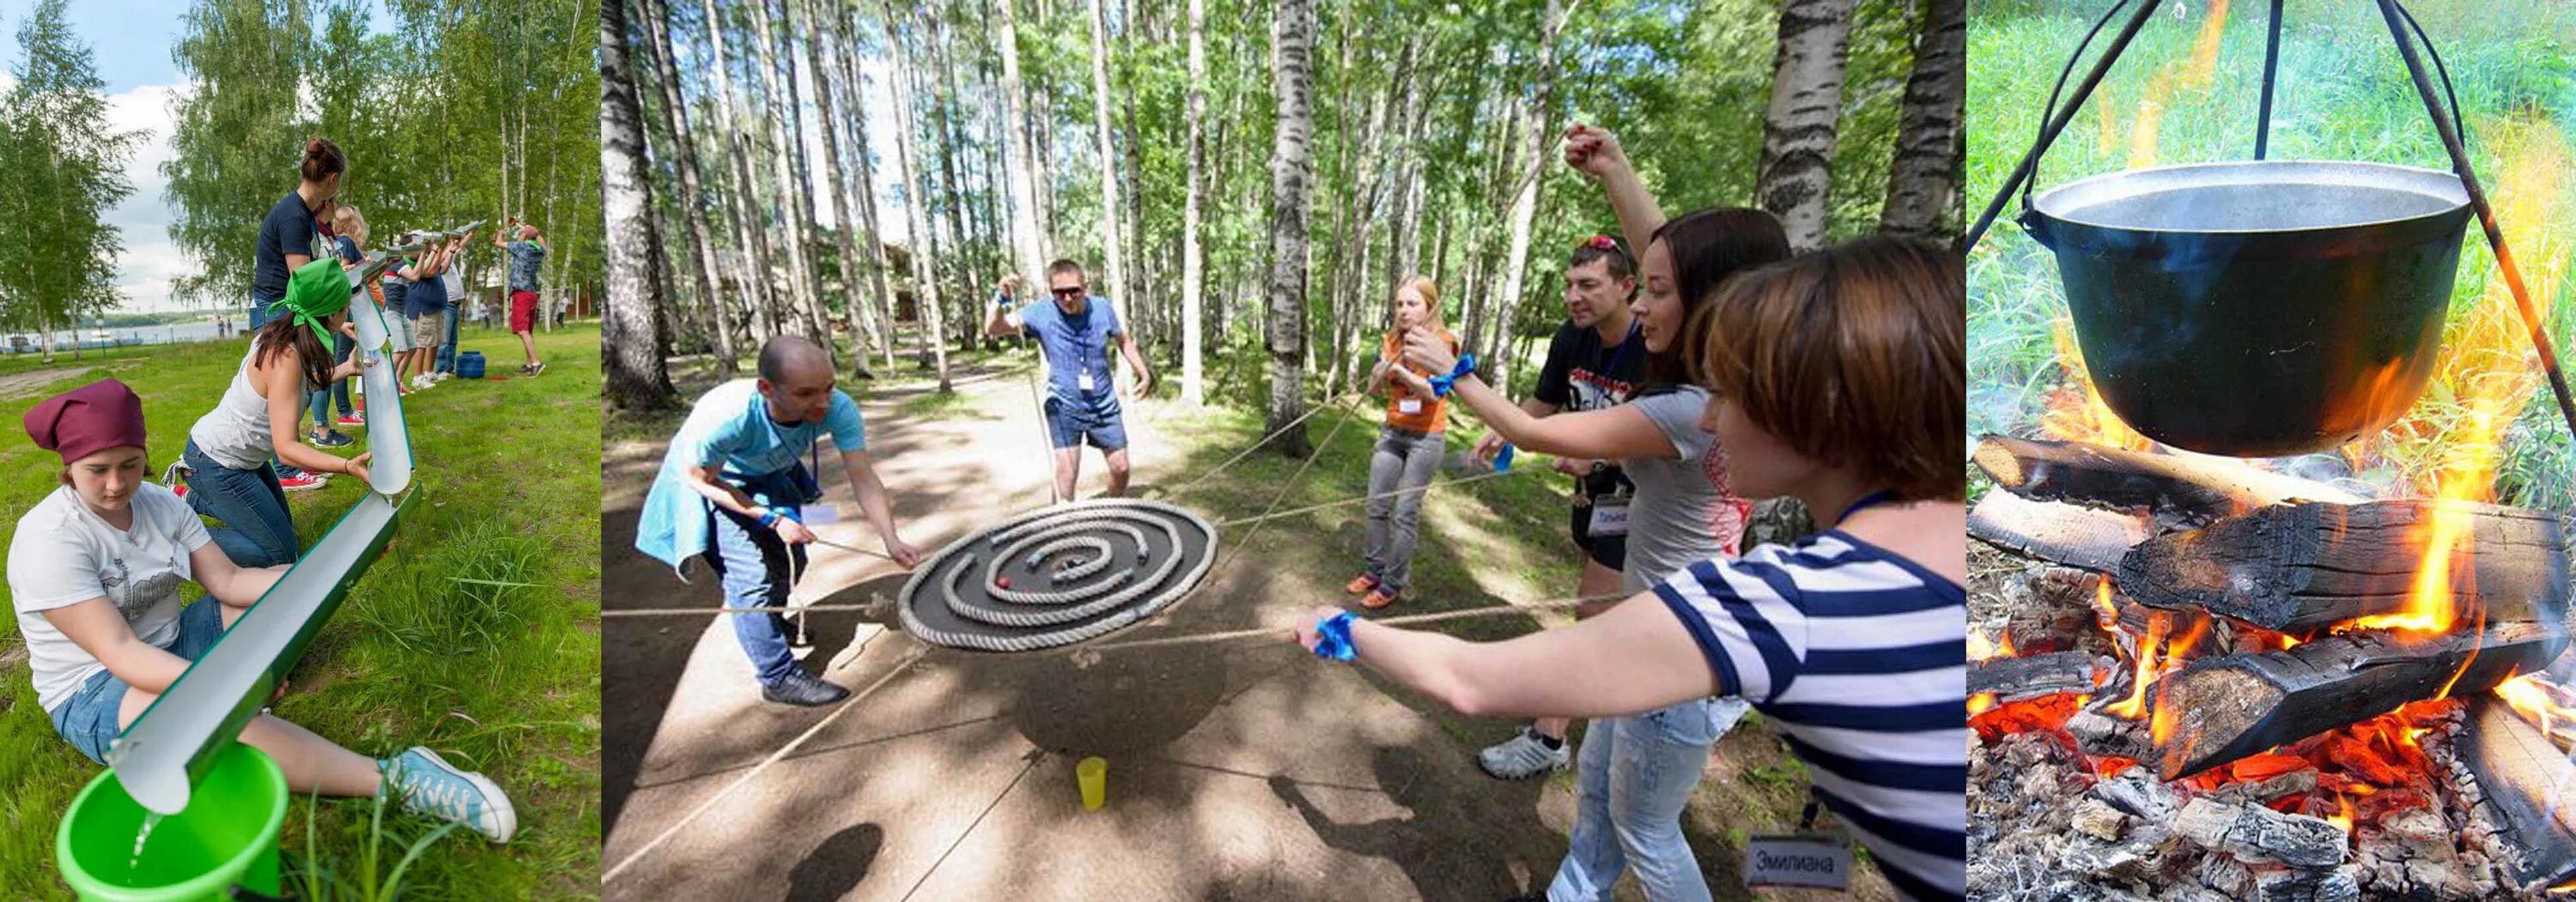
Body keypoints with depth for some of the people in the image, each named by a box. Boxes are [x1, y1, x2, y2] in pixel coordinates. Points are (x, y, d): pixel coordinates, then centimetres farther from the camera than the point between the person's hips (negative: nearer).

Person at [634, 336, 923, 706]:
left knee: (791, 561, 16)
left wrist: (891, 541, -43)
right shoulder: (723, 416, -43)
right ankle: (779, 677, 3)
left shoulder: (838, 409, -35)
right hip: (711, 481, -5)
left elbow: (864, 480, -32)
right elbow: (700, 479, -23)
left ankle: (771, 620, 48)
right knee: (751, 575, -13)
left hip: (769, 475, 5)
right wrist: (771, 518, -27)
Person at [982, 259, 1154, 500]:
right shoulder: (1040, 312, -16)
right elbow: (993, 329, -26)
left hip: (1104, 405, 3)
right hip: (1063, 408, -2)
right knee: (1066, 473, -8)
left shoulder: (1103, 308, -9)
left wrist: (1144, 373, 6)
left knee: (1121, 468, 10)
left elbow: (1124, 341, 10)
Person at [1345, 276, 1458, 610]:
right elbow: (1373, 387, 3)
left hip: (1426, 437, -5)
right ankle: (1373, 570, 21)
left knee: (1405, 513, -4)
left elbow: (1434, 393, -21)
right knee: (1376, 505, 7)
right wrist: (1384, 365, -16)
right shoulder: (1394, 340, 6)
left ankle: (1393, 584, 5)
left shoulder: (1441, 342, -9)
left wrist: (1402, 372, -34)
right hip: (1392, 432, 6)